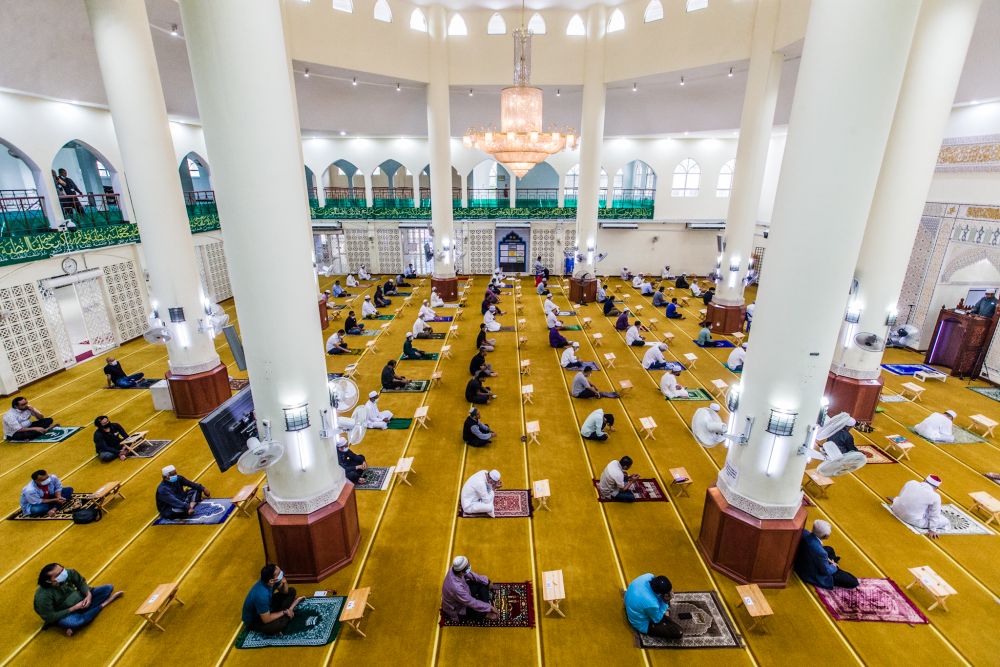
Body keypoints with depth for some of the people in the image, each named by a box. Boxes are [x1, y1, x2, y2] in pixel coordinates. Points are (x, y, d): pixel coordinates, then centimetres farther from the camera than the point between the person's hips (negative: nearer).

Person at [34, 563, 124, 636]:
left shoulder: (68, 573, -21)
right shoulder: (43, 596, -30)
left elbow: (81, 582, -2)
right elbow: (50, 617, -21)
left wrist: (88, 595, -17)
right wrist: (73, 608, -23)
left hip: (80, 599, 5)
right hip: (63, 614, -5)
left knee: (109, 588, -5)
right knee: (72, 622, -37)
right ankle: (102, 605, -11)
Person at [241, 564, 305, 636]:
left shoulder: (272, 581, -18)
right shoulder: (261, 595, -40)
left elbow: (285, 592, -2)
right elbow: (266, 620, -31)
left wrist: (285, 583, -24)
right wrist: (284, 612, -19)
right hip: (253, 621, -8)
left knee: (291, 591, 4)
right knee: (281, 624, -33)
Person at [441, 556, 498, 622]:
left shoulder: (455, 569, -23)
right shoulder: (456, 588, -43)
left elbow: (470, 574, -3)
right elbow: (473, 603, -30)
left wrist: (487, 582, 0)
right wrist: (489, 607, -18)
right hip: (457, 610, -7)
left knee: (483, 583, 5)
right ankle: (485, 614, 17)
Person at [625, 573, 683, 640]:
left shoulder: (649, 576, -23)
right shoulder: (651, 604, -39)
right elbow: (657, 619, -17)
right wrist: (665, 602, -21)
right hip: (642, 624, -7)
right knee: (679, 632, -13)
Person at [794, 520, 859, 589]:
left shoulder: (804, 533, -20)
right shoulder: (820, 552, -39)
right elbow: (826, 571, -19)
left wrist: (827, 559, 5)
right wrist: (834, 566, 1)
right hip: (814, 576, -7)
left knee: (829, 549, 25)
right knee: (853, 582, 0)